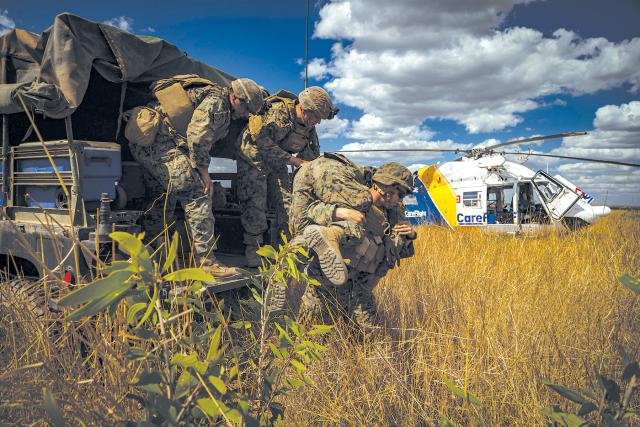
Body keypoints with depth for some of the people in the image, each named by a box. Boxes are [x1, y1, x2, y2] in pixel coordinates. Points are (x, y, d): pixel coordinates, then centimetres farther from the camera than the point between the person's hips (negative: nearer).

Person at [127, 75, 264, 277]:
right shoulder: (216, 101, -8)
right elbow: (197, 137, -19)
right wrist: (204, 173, -13)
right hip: (160, 142, -11)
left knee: (162, 200, 18)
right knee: (196, 196, -12)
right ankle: (206, 262, -13)